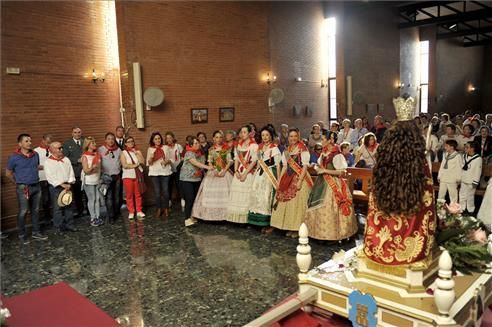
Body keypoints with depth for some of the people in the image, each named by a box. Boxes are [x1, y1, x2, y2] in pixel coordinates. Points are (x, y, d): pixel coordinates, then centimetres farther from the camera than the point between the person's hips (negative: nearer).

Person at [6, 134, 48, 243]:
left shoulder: (35, 155, 4)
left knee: (35, 210, 12)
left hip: (36, 186, 5)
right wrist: (19, 183, 7)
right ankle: (22, 234, 15)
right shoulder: (14, 157, -8)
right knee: (23, 212, 0)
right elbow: (8, 173, 3)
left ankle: (36, 232, 23)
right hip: (23, 188, -4)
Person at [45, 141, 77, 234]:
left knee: (69, 206, 9)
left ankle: (69, 225, 19)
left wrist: (69, 184, -9)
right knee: (57, 207, 0)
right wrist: (62, 185, -17)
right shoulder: (48, 162, -5)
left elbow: (71, 172, 5)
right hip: (56, 187, -4)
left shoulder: (66, 159, 9)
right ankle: (59, 227, 11)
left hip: (68, 186, 4)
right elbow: (50, 177, -12)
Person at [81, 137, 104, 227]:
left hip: (97, 180, 5)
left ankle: (98, 217, 11)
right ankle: (93, 218, 6)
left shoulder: (97, 154, 5)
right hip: (89, 181, -5)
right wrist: (92, 167, -30)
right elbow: (86, 171, -13)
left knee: (98, 199, 4)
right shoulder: (85, 156, -9)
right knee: (91, 199, 0)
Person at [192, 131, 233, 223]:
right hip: (213, 172, 1)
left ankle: (224, 214, 1)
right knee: (212, 193, -3)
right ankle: (212, 214, 4)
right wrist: (214, 170, -12)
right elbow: (209, 162, 4)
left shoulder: (226, 149, 4)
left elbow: (230, 161, -1)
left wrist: (224, 170, -13)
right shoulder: (211, 149, 8)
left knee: (224, 193, -5)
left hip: (225, 172, -1)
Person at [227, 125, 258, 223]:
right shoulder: (239, 144, 14)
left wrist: (245, 173, -13)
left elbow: (254, 161, -10)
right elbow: (236, 159, 14)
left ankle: (246, 218, 1)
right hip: (239, 172, 6)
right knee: (236, 194, 4)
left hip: (249, 173, -6)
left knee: (246, 195, -7)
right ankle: (237, 218, 10)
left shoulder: (254, 145, -6)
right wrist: (236, 171, -1)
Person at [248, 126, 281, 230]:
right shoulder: (260, 147, 13)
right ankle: (264, 223, 14)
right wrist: (256, 174, 15)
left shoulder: (274, 148, -6)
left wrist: (278, 180, -12)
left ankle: (271, 224, 3)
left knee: (268, 197, -8)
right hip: (260, 174, 7)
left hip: (270, 174, -6)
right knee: (258, 196, 4)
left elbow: (278, 165, -8)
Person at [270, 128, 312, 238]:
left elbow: (305, 166, -12)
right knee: (287, 203, 7)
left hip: (300, 178, -6)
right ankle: (290, 227, 19)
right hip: (288, 179, 6)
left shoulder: (302, 149, -6)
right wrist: (280, 180, 8)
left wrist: (300, 181, -19)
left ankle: (297, 228, 7)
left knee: (297, 203, -4)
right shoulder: (286, 150, 12)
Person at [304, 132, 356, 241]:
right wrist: (318, 168, 1)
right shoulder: (324, 153, 10)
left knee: (330, 210, -4)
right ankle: (322, 232, 20)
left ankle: (333, 234, 7)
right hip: (322, 183, 8)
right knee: (320, 209, 10)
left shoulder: (337, 154, -14)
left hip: (333, 185, -8)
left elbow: (342, 172, -19)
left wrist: (325, 171, -18)